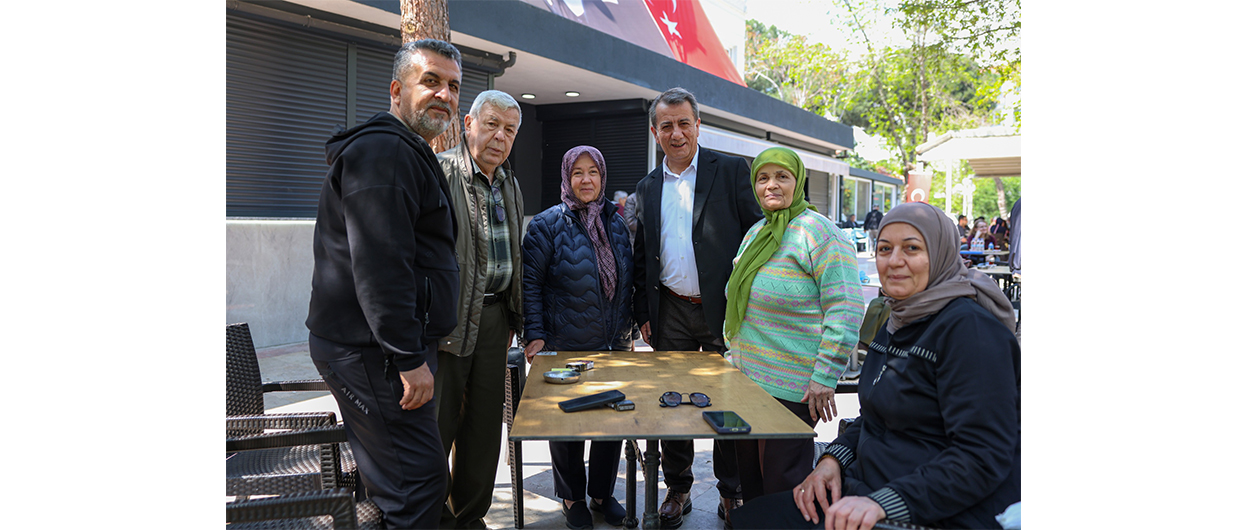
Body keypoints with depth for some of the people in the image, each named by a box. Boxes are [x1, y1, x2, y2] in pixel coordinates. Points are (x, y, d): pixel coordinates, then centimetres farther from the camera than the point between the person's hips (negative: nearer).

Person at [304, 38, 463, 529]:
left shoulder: (408, 153, 22)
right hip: (375, 353, -11)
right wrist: (409, 359, -23)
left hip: (379, 349, 11)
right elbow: (380, 267, -23)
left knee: (392, 481, 18)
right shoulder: (384, 152, -14)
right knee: (418, 480, -7)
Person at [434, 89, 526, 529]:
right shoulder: (439, 171, -8)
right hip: (447, 319, -7)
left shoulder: (510, 186, 15)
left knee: (484, 425, 13)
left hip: (494, 316, 7)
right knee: (437, 424, 1)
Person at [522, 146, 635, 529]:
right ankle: (572, 498, 27)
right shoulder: (548, 224, -5)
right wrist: (535, 335, -13)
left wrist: (628, 330, 14)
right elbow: (530, 282, -7)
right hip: (564, 347, -4)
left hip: (614, 345, 5)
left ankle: (603, 492, 30)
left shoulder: (616, 222, 9)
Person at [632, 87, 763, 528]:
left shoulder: (732, 171, -2)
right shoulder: (648, 187, 11)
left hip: (724, 310, -3)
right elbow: (641, 255, 14)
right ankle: (677, 489, 26)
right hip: (671, 314, 4)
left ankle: (731, 492, 24)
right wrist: (642, 311, 9)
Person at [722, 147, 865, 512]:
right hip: (746, 378, 8)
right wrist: (733, 351, 20)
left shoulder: (818, 232, -12)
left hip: (790, 387, -8)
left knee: (782, 482, 2)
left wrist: (825, 377, -21)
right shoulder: (757, 233, 14)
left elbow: (846, 309, -18)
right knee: (750, 477, 16)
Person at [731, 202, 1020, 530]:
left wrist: (884, 503, -28)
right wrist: (834, 458, 2)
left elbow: (982, 459, -21)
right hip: (868, 492, 8)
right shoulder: (898, 321, 13)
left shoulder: (969, 327, -15)